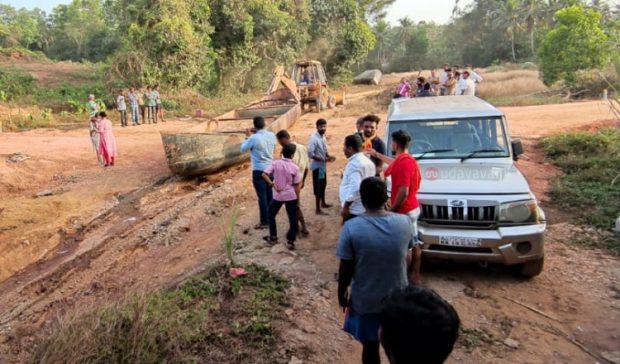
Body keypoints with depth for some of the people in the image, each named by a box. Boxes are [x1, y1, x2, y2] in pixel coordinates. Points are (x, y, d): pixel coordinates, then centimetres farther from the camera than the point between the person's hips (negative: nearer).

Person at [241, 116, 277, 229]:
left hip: (259, 171, -6)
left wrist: (247, 137, 9)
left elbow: (243, 149, -3)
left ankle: (264, 222, 6)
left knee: (262, 197, 0)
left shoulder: (253, 138, -18)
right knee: (269, 195, 16)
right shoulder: (272, 135, -1)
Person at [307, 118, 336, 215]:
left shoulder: (323, 137, 6)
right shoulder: (313, 138, -21)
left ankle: (323, 203, 39)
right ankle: (318, 209, 6)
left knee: (323, 185, 22)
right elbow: (310, 154, -25)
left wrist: (329, 156, -2)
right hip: (317, 166, -9)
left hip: (323, 165, 9)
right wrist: (323, 159, -25)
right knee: (318, 187, -2)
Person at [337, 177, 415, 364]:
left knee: (370, 346, 18)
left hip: (365, 300, -2)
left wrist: (341, 294, 3)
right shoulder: (404, 222, -12)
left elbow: (345, 269, -14)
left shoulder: (351, 227, -21)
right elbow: (407, 258, 5)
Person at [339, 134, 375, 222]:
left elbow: (355, 188, -27)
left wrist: (345, 206, -21)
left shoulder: (354, 164, -18)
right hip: (366, 208, 9)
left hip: (354, 210, -9)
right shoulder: (368, 162, 11)